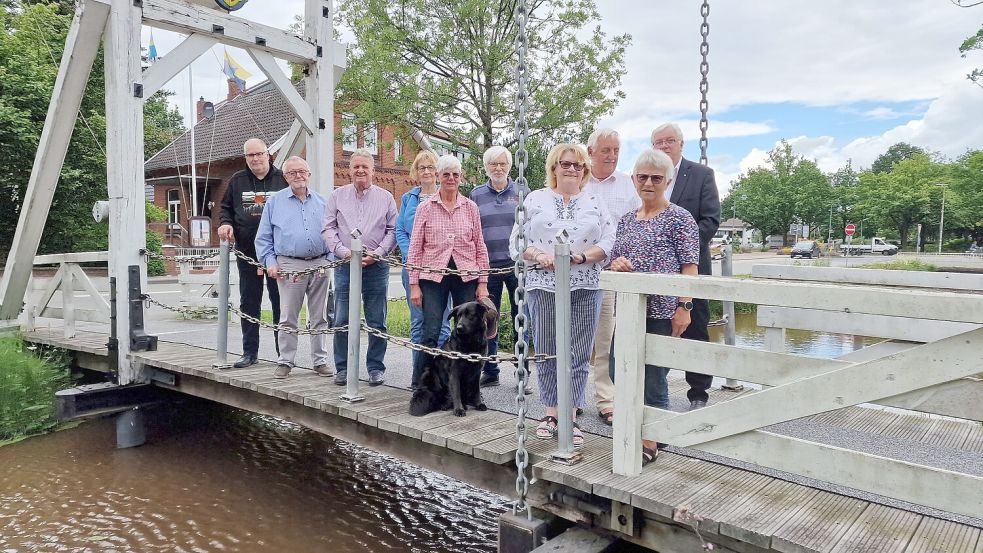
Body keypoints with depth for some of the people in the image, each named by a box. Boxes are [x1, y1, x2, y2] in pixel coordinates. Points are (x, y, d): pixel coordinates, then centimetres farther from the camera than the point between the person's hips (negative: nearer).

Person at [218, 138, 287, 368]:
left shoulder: (282, 179, 3)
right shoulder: (237, 181, 11)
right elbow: (225, 207, 18)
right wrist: (225, 223, -3)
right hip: (247, 252, 3)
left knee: (280, 302, 3)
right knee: (249, 303, 8)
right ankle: (250, 352, 18)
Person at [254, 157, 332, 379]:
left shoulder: (321, 202, 12)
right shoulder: (275, 202, 7)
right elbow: (264, 238, 7)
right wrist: (270, 262, -3)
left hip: (319, 265, 2)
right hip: (290, 265, -2)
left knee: (319, 318, 8)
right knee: (288, 318, 1)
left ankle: (320, 361, 16)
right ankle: (285, 361, 11)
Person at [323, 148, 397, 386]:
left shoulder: (385, 198, 8)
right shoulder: (337, 196, 10)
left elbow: (392, 230, 4)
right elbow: (328, 228, 5)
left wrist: (377, 253, -10)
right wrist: (343, 251, -9)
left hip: (376, 266, -1)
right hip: (344, 265, 1)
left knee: (377, 322, 3)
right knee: (342, 321, 3)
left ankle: (376, 368, 14)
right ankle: (342, 367, 15)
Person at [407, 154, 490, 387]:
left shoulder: (470, 207, 8)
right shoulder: (425, 208, 4)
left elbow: (480, 247, 9)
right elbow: (415, 248, 3)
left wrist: (483, 283, 3)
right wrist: (414, 284, -2)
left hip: (466, 275, 2)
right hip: (433, 276, -1)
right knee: (430, 334, -5)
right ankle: (420, 385, 10)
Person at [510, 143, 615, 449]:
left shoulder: (596, 202, 11)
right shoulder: (535, 199, 9)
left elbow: (609, 241, 2)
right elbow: (516, 241, 3)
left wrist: (582, 256, -14)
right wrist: (539, 256, -15)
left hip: (585, 288, 1)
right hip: (544, 285, 0)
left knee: (579, 354, 3)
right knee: (546, 352, 5)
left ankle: (571, 416, 14)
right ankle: (551, 412, 20)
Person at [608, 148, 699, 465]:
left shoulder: (679, 218, -3)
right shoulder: (626, 220, 14)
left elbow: (689, 266, -7)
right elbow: (615, 261, 20)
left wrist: (684, 307, -15)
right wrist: (616, 263, -3)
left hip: (662, 311, -6)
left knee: (653, 378, 1)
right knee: (619, 372, 9)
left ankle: (650, 442, 18)